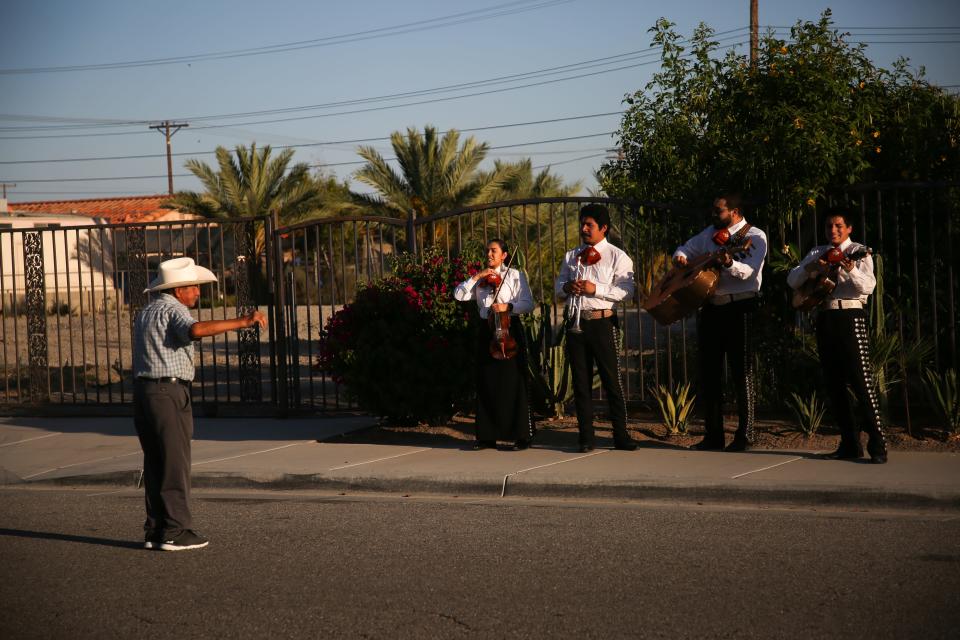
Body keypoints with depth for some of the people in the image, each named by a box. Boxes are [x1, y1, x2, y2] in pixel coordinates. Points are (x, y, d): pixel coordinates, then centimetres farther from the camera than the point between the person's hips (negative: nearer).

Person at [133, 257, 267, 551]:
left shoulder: (145, 312, 19)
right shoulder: (173, 310, -10)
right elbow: (196, 330, -32)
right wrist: (242, 322, -34)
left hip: (142, 389, 9)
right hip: (168, 391, -9)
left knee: (154, 462, 11)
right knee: (175, 463, -5)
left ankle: (155, 530, 12)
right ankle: (175, 532, -4)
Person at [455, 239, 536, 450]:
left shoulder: (515, 275, 1)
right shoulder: (480, 279, 13)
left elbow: (528, 304, -7)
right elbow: (459, 295, 0)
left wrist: (508, 306, -22)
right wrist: (476, 276, -7)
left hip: (509, 330, -4)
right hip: (487, 331, 4)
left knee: (513, 383, -5)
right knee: (486, 384, 6)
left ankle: (522, 436, 1)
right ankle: (487, 436, 13)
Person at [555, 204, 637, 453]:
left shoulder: (617, 256, 0)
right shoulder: (571, 257, 17)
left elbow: (626, 291, -10)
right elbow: (558, 287, 19)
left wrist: (595, 289, -19)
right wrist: (566, 287, -5)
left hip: (602, 323, -5)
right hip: (576, 323, 5)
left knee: (612, 379, -2)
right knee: (581, 381, 7)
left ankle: (621, 435, 6)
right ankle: (585, 437, 13)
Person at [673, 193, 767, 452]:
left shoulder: (754, 236, -6)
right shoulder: (711, 233, 13)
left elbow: (748, 271, -20)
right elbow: (687, 248, 27)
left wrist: (729, 263, -40)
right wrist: (680, 257, 4)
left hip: (739, 307, -7)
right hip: (710, 307, 7)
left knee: (742, 372, -3)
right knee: (708, 372, 7)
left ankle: (744, 436, 4)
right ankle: (713, 435, 15)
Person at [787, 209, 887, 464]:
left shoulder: (858, 252, 1)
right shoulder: (817, 253, 17)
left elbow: (869, 286, -13)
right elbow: (792, 280, 10)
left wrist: (852, 270, -32)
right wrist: (810, 267, -9)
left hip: (850, 316, -6)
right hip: (824, 318, 6)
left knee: (861, 380, -12)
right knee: (833, 383, 7)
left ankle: (877, 445, -12)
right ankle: (850, 444, 14)